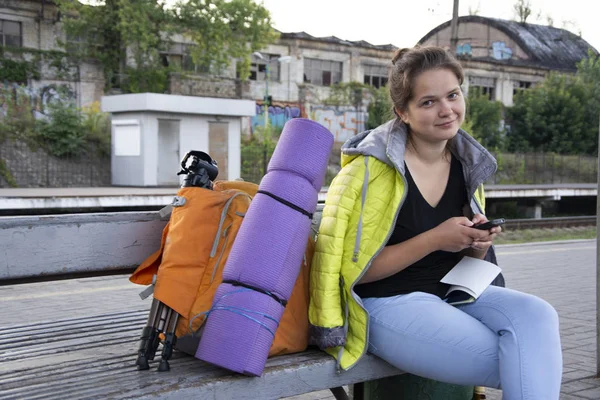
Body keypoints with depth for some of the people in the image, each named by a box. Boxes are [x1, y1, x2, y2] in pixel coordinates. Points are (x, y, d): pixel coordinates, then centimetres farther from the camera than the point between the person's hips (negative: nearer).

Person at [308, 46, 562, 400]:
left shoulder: (467, 163, 6)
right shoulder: (373, 168, -14)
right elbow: (356, 270, -15)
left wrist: (478, 244, -7)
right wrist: (435, 239, -21)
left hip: (450, 293, 7)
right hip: (386, 304, -6)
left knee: (536, 316, -23)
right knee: (530, 368, -20)